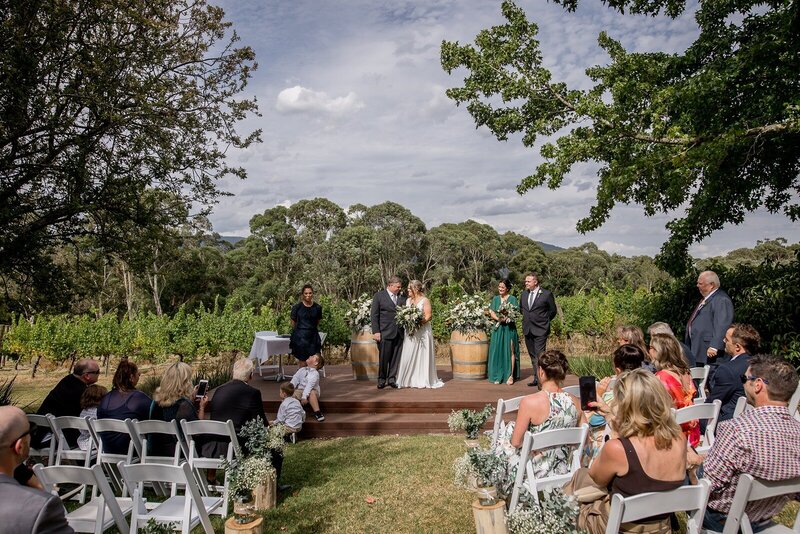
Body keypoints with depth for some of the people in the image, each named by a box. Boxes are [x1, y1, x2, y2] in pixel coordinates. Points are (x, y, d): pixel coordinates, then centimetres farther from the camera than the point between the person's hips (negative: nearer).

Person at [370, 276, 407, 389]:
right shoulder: (379, 296, 1)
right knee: (384, 357, 1)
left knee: (396, 358, 5)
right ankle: (381, 379, 15)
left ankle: (392, 379, 16)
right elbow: (374, 315, -1)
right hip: (385, 332, -3)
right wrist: (375, 332, -7)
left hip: (399, 333, 4)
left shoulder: (402, 297, 12)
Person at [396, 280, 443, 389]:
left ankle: (423, 380, 4)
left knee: (422, 356, -2)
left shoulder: (425, 300, -2)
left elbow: (428, 316, -10)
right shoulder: (408, 300, 15)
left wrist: (417, 325, -22)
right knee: (408, 356, 1)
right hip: (410, 333, 5)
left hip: (422, 332, -5)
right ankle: (409, 380, 8)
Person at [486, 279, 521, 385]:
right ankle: (498, 376, 8)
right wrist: (499, 318, -15)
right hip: (498, 328, 3)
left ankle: (510, 376, 0)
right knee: (497, 351, 2)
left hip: (509, 329, -3)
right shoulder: (495, 299, 12)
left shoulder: (512, 299, 2)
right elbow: (491, 312, 4)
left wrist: (507, 318, -22)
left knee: (510, 351, -4)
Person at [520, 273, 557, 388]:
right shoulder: (524, 294, 10)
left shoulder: (546, 294, -7)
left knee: (539, 355, -11)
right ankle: (536, 378, 21)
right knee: (532, 355, 12)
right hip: (527, 330, 6)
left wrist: (544, 321, 7)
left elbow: (553, 310, 2)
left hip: (540, 330, -6)